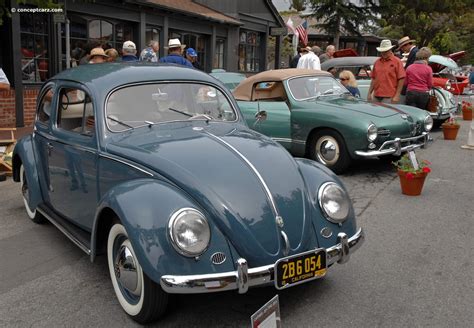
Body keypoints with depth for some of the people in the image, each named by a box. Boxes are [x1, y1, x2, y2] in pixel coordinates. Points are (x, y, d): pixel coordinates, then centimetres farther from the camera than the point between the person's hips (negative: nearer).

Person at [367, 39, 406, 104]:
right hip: (376, 97, 5)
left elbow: (401, 79, -6)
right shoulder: (377, 62, 14)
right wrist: (369, 93, 12)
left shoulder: (397, 62, -1)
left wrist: (397, 95, -12)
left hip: (389, 98, -5)